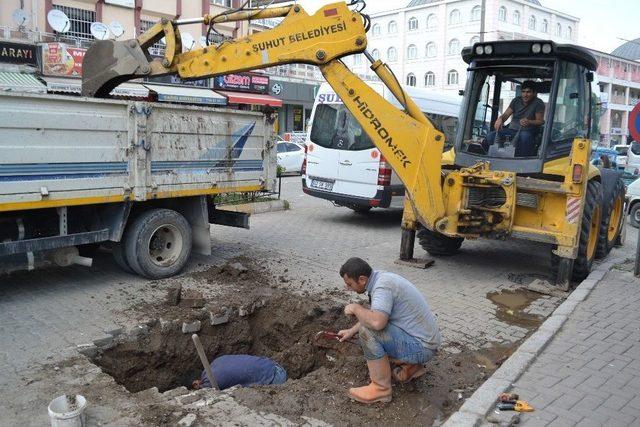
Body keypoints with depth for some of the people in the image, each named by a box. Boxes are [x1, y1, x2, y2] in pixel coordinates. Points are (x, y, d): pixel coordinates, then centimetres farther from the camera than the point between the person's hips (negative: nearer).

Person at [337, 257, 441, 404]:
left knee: (368, 330, -23)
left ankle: (381, 388, -10)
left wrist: (355, 308, -20)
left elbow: (377, 322, -39)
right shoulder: (381, 277, 6)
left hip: (421, 346, -10)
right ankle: (411, 366, 18)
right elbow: (374, 315, 23)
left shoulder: (382, 285, -24)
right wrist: (352, 331, 25)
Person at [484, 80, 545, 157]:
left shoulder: (538, 103, -1)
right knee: (490, 136, -23)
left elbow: (540, 121, -5)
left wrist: (529, 122, -27)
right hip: (511, 130, 4)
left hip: (527, 132, -4)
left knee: (524, 136, -43)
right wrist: (500, 119, -20)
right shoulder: (516, 101, 13)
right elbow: (506, 115, 6)